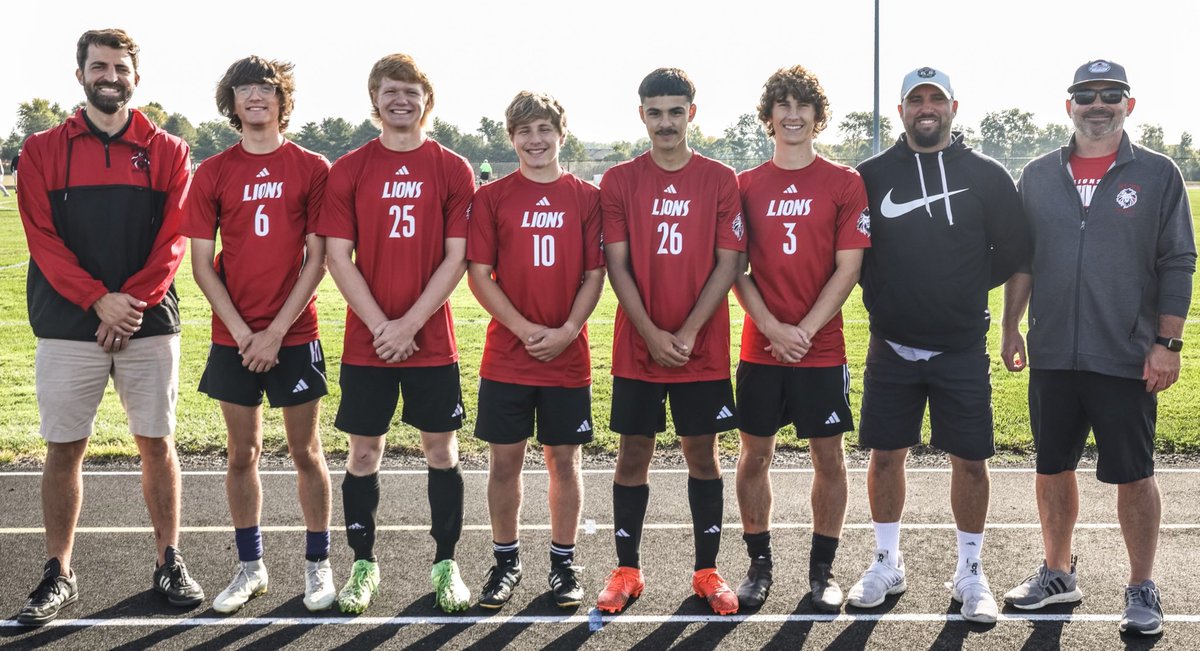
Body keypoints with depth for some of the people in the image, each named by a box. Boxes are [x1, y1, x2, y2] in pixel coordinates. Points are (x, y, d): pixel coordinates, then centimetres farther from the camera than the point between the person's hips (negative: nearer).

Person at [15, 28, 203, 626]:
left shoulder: (167, 152, 6)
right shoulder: (43, 150, 5)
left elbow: (173, 240, -1)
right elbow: (43, 239, -3)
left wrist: (134, 302, -14)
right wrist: (99, 300, -15)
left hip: (149, 324, 0)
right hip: (67, 327, 0)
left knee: (156, 443, 6)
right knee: (63, 449, 4)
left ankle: (169, 563, 18)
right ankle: (59, 576, 15)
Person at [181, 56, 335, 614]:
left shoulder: (311, 169, -1)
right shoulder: (213, 173, 4)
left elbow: (317, 259, -4)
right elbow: (201, 264, 2)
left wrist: (277, 330, -10)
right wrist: (241, 331, -8)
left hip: (294, 335, -2)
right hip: (233, 337, 2)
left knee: (305, 451, 5)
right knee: (242, 453, 9)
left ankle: (317, 563, 18)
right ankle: (250, 567, 21)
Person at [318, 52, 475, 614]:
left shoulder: (453, 170, 2)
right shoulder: (349, 169, 2)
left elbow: (456, 257, -3)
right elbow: (338, 257, -2)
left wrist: (410, 323, -11)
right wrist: (381, 325, -11)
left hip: (432, 340, 0)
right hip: (365, 341, 0)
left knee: (441, 449, 6)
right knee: (363, 452, 6)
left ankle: (445, 564, 17)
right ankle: (363, 564, 20)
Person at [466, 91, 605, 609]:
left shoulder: (586, 198, 4)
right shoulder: (491, 198, 2)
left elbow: (595, 275, 3)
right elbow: (479, 274, -2)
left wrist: (566, 331, -11)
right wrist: (526, 330, -12)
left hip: (568, 356, 0)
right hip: (505, 356, 0)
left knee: (564, 459, 7)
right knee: (504, 460, 5)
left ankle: (563, 562, 20)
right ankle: (506, 561, 21)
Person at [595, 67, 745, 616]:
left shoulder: (720, 181, 1)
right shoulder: (619, 181, 2)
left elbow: (727, 264, -3)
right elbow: (617, 266, -2)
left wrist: (688, 333, -11)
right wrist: (651, 334, -12)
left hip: (703, 349, 0)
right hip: (636, 348, 0)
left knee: (702, 452, 6)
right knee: (634, 453, 6)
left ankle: (707, 570, 16)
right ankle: (627, 570, 17)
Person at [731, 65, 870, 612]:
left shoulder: (844, 183, 1)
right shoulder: (746, 186, 6)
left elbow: (848, 267, -3)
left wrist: (805, 330, -12)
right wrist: (773, 329, -10)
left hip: (822, 348, -1)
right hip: (760, 347, 1)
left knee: (828, 457, 4)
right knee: (754, 455, 5)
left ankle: (822, 570, 16)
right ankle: (759, 567, 18)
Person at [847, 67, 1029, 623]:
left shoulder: (986, 175, 1)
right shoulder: (873, 175, 3)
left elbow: (1013, 250, 5)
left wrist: (968, 288, 4)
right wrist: (880, 295, 3)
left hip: (962, 348, -1)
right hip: (891, 347, 1)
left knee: (970, 461, 3)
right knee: (886, 455, 8)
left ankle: (970, 573, 18)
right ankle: (887, 564, 24)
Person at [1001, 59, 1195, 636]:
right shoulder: (1039, 176, 8)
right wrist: (1011, 328, 9)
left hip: (1128, 359, -3)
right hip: (1052, 356, 3)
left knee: (1133, 476, 3)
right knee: (1053, 468, 12)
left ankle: (1142, 589, 17)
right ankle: (1058, 573, 29)